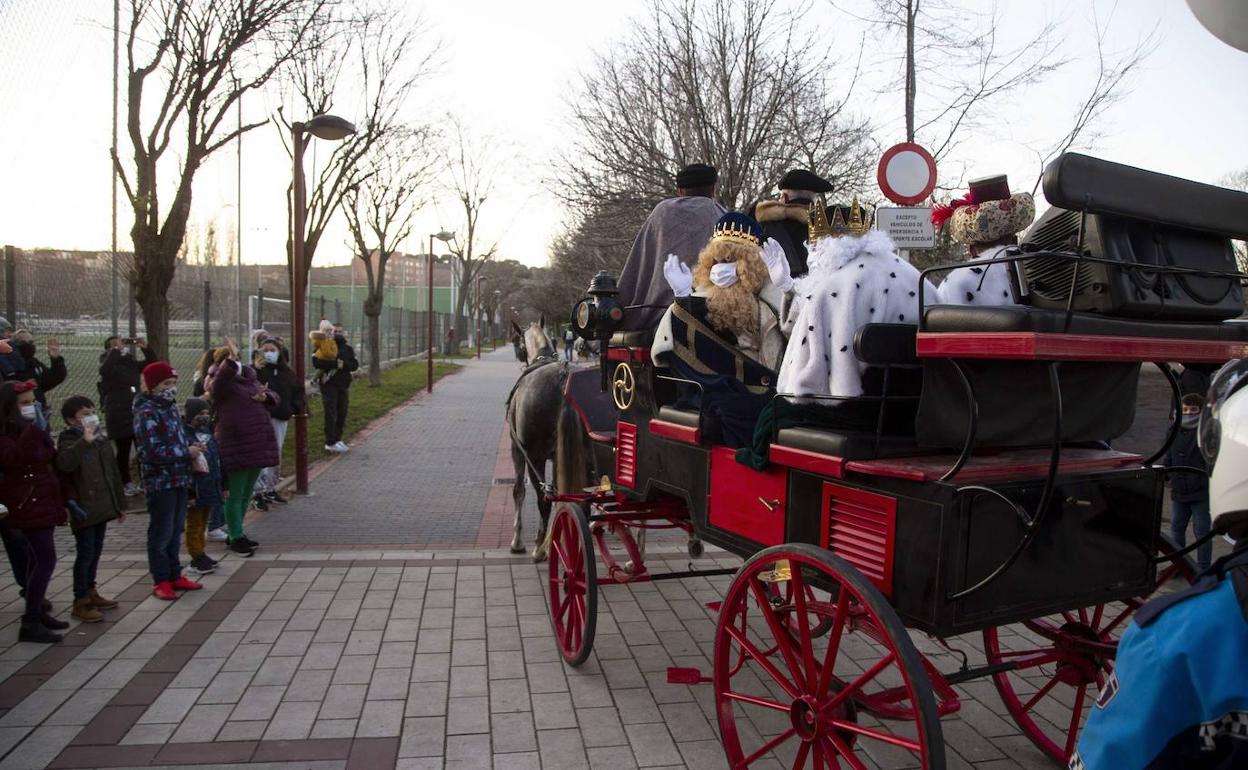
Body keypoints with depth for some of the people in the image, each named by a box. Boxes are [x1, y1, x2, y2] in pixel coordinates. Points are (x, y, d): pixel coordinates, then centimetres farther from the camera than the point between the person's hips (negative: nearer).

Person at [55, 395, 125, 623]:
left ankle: (90, 591, 29)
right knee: (85, 553, -4)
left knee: (95, 552, 16)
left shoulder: (101, 440, 12)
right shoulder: (69, 440, -9)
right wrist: (84, 441, -40)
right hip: (83, 509, -7)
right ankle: (80, 601, 3)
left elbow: (114, 474, 18)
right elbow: (64, 462, -34)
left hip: (102, 507, 7)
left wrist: (120, 503, 19)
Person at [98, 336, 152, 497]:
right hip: (118, 414, -5)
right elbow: (104, 370, -27)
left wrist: (145, 349, 5)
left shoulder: (132, 362, 12)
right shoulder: (108, 363, -4)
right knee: (123, 451, -1)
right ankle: (127, 484, 5)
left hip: (136, 411, 5)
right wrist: (116, 349, -23)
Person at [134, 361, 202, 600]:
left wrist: (190, 451, 4)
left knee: (176, 531, 16)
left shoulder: (169, 407, 11)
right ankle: (161, 581, 12)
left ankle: (174, 575, 26)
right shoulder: (147, 413, -16)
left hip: (179, 479, 8)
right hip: (160, 481, -8)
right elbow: (152, 452, -23)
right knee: (161, 533, 2)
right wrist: (187, 453, -15)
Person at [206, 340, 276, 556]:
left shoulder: (249, 378, 13)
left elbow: (273, 395, 17)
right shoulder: (220, 383, -7)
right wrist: (231, 359, -44)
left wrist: (265, 396, -4)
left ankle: (236, 534, 28)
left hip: (257, 443, 7)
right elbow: (220, 379, -31)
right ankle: (236, 538, 12)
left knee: (246, 493, 16)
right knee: (236, 495, 1)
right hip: (236, 445, -7)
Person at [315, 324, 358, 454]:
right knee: (331, 414, -7)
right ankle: (331, 443, -5)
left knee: (342, 414, 9)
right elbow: (316, 362, -17)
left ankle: (337, 439, 19)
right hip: (329, 385, -5)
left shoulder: (348, 349, 12)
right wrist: (335, 364, -23)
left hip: (344, 385, 5)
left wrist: (344, 364, -18)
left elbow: (355, 364, 2)